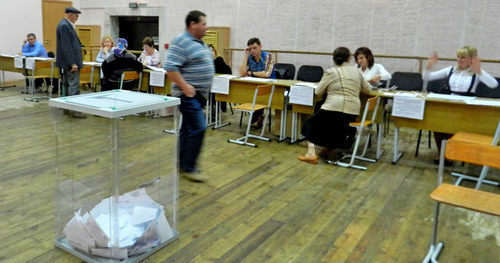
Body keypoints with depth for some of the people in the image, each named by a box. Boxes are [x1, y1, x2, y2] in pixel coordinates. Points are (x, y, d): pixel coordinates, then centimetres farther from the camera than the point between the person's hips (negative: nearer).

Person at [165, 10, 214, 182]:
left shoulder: (199, 42, 15)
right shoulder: (181, 42, -15)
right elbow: (170, 68, -22)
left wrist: (203, 88, 18)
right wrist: (185, 87, -24)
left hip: (199, 95, 10)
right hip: (189, 95, -10)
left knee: (188, 129, 14)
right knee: (198, 129, -11)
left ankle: (182, 164, 23)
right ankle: (188, 168, 0)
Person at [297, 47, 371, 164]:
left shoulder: (331, 72, -3)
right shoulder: (356, 71, 11)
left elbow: (317, 92, 0)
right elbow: (367, 89, 22)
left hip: (334, 109, -5)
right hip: (352, 113, 5)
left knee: (312, 124, 15)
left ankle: (311, 154, 1)